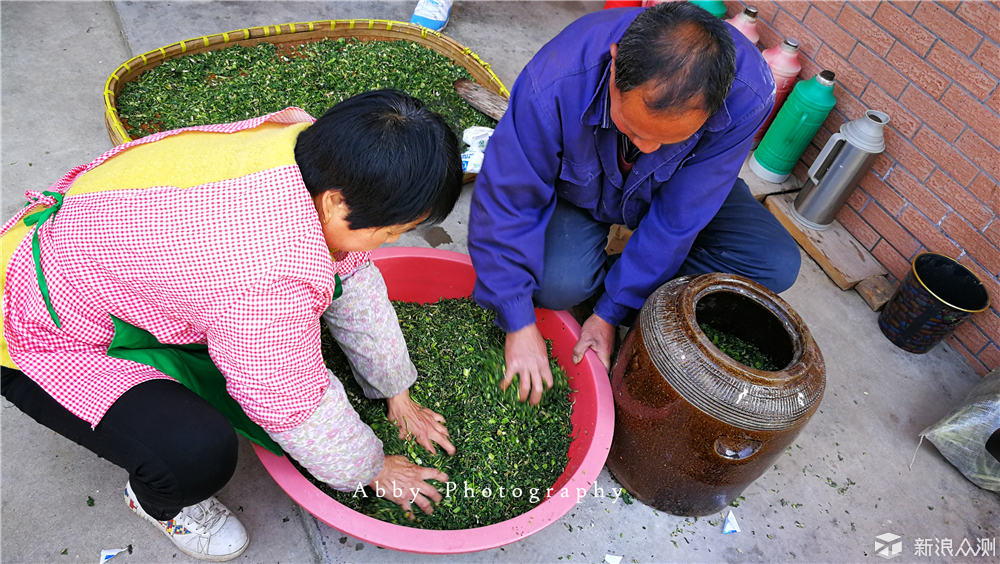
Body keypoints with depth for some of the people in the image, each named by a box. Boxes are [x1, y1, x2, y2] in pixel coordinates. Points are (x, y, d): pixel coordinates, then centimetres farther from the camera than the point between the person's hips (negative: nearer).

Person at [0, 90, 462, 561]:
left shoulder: (319, 152, -17)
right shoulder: (269, 278, -42)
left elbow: (354, 279, -3)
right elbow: (294, 405, -26)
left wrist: (397, 394, 5)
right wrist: (373, 471, -6)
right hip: (47, 339, -8)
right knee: (199, 456, -28)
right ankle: (157, 499, 9)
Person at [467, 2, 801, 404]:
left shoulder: (748, 96, -34)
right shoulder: (555, 86, -38)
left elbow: (678, 220, -27)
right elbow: (505, 201, -29)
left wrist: (610, 313, -22)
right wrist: (519, 325, -30)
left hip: (674, 188, 2)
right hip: (580, 190, -2)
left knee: (776, 265, -18)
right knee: (557, 283, -31)